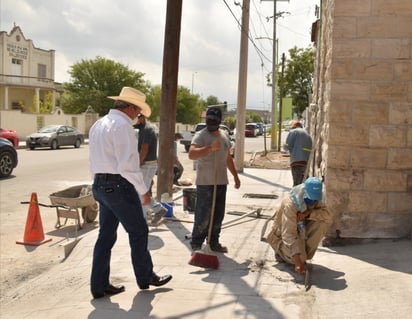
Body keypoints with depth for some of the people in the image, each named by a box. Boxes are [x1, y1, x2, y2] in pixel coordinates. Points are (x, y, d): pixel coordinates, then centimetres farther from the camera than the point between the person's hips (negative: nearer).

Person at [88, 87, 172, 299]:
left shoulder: (98, 124, 15)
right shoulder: (122, 125, -15)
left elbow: (95, 160, 17)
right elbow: (127, 165, -21)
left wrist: (102, 183, 20)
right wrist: (144, 190, -13)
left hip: (100, 184, 9)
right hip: (119, 186, -9)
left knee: (106, 235, 13)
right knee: (138, 232, 7)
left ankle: (99, 285, 17)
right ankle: (145, 277, 21)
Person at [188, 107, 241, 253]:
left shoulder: (224, 136, 14)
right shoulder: (201, 135, -9)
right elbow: (191, 154, -26)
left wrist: (235, 176, 24)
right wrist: (210, 148, -34)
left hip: (221, 182, 7)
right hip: (205, 183, -7)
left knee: (218, 215, 11)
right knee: (203, 216, -4)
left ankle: (214, 242, 22)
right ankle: (196, 244, 7)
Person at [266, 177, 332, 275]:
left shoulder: (315, 200, -12)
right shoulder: (289, 204, -34)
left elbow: (328, 216, -21)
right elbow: (288, 235, -40)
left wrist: (308, 213, -36)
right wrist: (298, 262, -47)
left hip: (301, 232, 6)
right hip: (281, 236, -6)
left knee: (322, 222, -20)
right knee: (301, 259, -30)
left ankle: (304, 253, -6)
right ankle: (281, 251, 4)